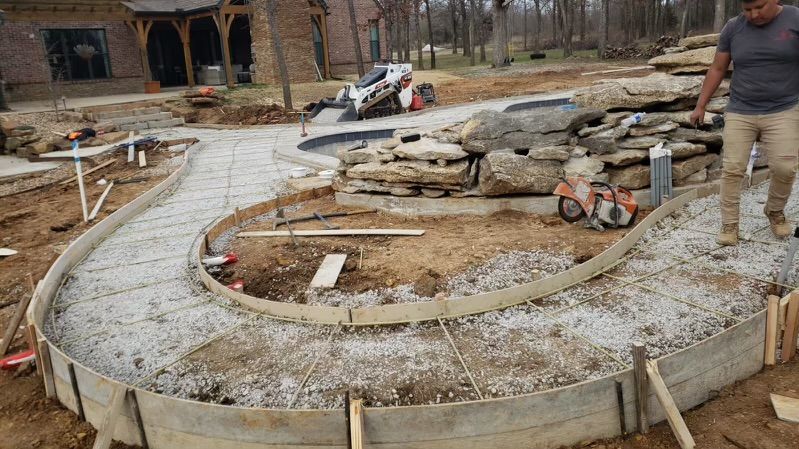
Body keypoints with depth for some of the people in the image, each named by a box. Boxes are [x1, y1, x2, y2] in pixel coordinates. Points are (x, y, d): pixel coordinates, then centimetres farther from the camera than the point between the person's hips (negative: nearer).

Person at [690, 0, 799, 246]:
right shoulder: (733, 28, 1)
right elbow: (717, 69, 8)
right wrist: (700, 106, 9)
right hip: (739, 112, 2)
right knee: (732, 169, -3)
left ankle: (775, 211, 23)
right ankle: (729, 224, 8)